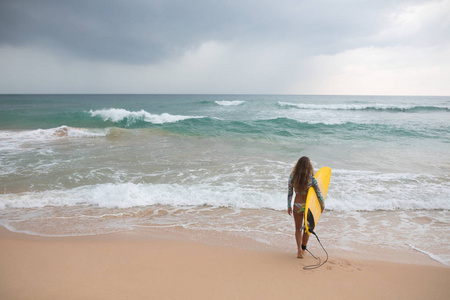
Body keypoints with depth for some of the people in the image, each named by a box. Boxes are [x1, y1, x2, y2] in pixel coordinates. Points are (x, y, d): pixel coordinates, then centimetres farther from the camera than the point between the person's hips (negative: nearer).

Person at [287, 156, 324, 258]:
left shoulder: (292, 177, -11)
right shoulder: (311, 179, -16)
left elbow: (289, 193, -4)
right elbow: (319, 194, -9)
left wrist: (289, 206, 8)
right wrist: (323, 205, 8)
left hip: (297, 206, 1)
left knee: (298, 228, 17)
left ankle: (299, 248, -1)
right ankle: (303, 248, 32)